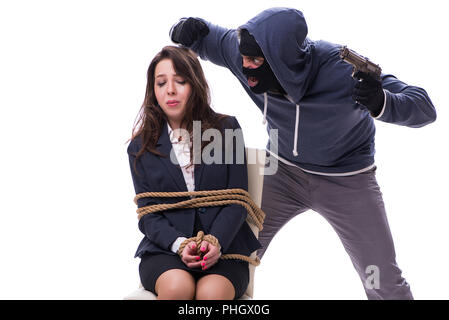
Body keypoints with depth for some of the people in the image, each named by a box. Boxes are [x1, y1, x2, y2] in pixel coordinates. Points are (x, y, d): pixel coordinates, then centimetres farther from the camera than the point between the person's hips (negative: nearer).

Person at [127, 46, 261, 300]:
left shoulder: (226, 129, 6)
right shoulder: (141, 148, 9)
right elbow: (148, 214, 4)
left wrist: (215, 242, -17)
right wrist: (179, 245, -17)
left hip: (224, 246, -1)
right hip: (165, 248, 1)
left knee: (212, 292, -34)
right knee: (178, 286, -32)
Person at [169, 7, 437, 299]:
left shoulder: (342, 70, -32)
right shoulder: (242, 53, -21)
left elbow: (424, 108, -27)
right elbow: (206, 38, 1)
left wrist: (382, 104, -49)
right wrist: (185, 29, -23)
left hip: (346, 180, -3)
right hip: (283, 169, 3)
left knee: (385, 283, -2)